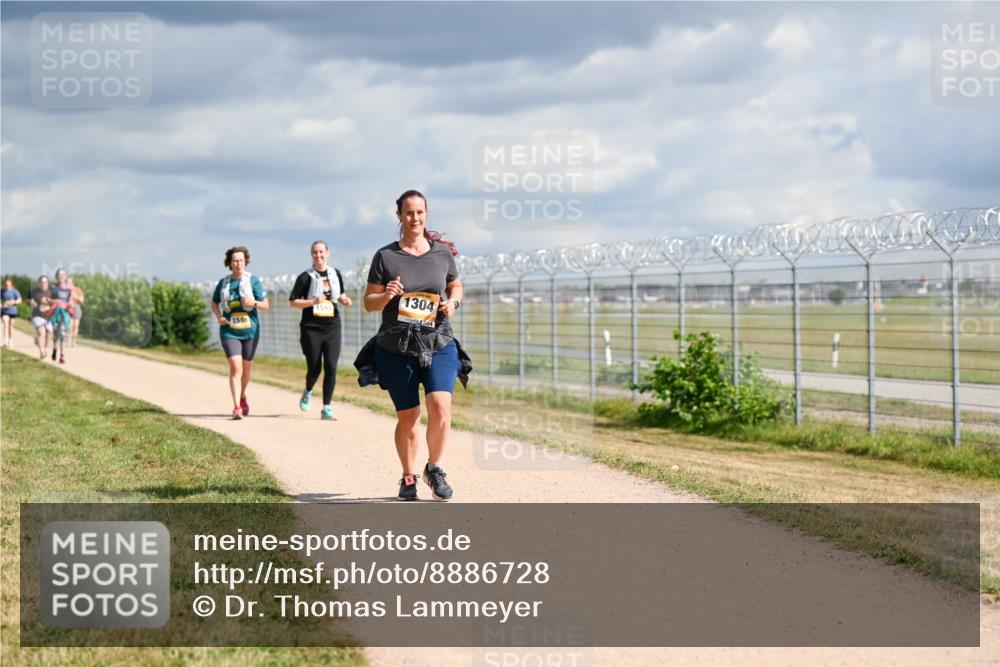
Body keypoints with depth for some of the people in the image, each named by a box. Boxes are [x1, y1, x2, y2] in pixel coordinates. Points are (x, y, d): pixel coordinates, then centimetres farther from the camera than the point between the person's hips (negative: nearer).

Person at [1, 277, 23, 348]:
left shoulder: (14, 291, -4)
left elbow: (19, 300, -7)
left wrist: (13, 302, -25)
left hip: (13, 311, 0)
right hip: (5, 311, 0)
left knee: (11, 326, 9)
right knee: (6, 325, -15)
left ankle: (11, 342, 21)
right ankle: (5, 342, -22)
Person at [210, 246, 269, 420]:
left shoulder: (253, 281, -3)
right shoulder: (224, 283, 3)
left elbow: (266, 305, -1)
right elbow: (214, 303, 17)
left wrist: (254, 303, -23)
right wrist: (219, 317, -2)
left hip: (250, 331, 1)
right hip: (229, 332, -1)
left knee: (246, 368, 14)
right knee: (235, 368, -16)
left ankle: (242, 396, 43)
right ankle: (237, 407, -19)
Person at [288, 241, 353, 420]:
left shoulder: (336, 275, 10)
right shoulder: (306, 277, -2)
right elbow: (292, 302, -3)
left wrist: (344, 300, 3)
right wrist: (313, 301, -17)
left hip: (333, 328, 3)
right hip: (311, 329, -3)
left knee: (331, 367, -9)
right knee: (314, 368, 3)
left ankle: (327, 408, -3)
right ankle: (308, 392, 37)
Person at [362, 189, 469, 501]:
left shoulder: (443, 252, 5)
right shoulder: (385, 256, 0)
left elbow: (456, 286, 20)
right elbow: (369, 302, 3)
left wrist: (453, 302, -2)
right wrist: (386, 296, -17)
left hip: (439, 346, 1)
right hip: (396, 349, -1)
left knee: (440, 406, -17)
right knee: (407, 417, 3)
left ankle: (434, 469, 6)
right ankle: (409, 478, 24)